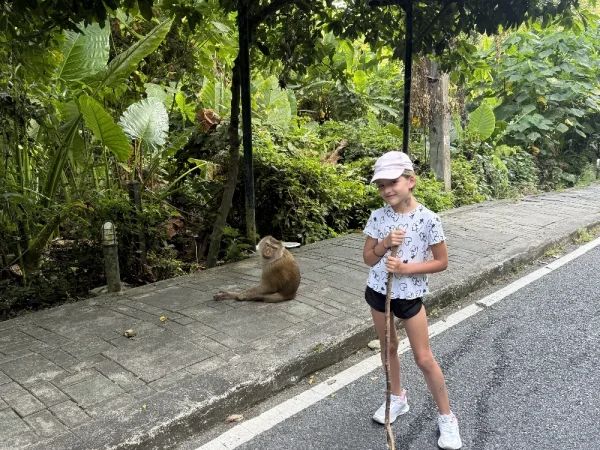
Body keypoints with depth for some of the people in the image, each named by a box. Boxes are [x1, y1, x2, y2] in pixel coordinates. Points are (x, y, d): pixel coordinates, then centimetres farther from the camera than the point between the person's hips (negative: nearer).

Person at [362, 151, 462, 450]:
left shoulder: (428, 219, -16)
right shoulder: (378, 217, -7)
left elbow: (441, 262, -10)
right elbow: (368, 258, -2)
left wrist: (407, 268, -23)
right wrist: (384, 243, -21)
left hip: (409, 295, -3)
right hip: (378, 291, 4)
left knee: (424, 359, 4)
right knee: (388, 347, 19)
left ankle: (446, 417, 23)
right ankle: (397, 399, 42)